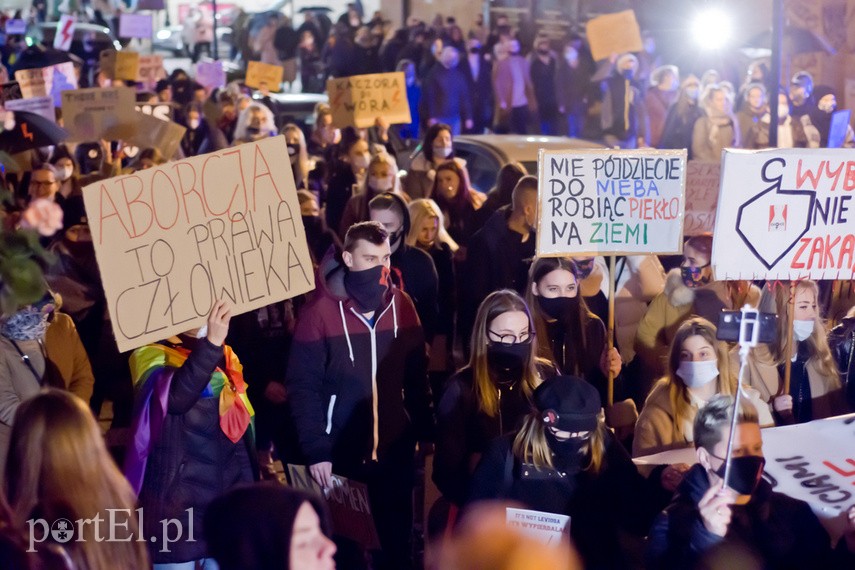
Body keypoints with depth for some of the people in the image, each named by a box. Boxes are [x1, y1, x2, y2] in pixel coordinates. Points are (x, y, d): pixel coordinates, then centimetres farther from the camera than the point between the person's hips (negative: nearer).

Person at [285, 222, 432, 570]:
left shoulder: (401, 305, 1)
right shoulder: (321, 311, -13)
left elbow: (416, 377, 9)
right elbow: (303, 387, -12)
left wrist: (425, 431, 4)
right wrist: (315, 449, -16)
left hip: (395, 449, 4)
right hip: (342, 451, -4)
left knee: (397, 541, 12)